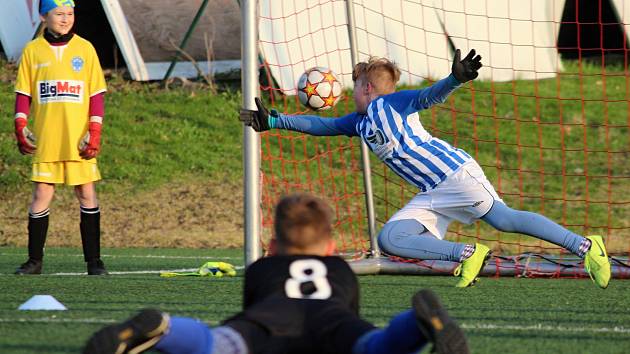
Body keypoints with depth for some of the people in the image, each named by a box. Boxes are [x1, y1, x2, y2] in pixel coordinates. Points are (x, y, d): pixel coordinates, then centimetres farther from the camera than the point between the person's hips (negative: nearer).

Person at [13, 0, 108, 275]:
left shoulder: (85, 49, 4)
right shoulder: (33, 50, 5)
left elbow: (97, 94, 4)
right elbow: (23, 94, 7)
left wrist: (95, 132, -4)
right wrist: (20, 128, -4)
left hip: (78, 140, 0)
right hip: (44, 139, 0)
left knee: (87, 195, 1)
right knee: (41, 196, -1)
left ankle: (93, 261, 6)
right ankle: (35, 261, 8)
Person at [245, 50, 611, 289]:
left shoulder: (390, 102, -3)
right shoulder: (361, 122, 20)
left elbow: (430, 95, -18)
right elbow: (322, 125, 29)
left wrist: (455, 79, -38)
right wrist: (272, 120, 26)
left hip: (454, 171, -8)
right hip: (431, 195, 8)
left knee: (503, 218, -20)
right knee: (389, 239, -7)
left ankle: (585, 246, -16)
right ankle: (467, 254, -10)